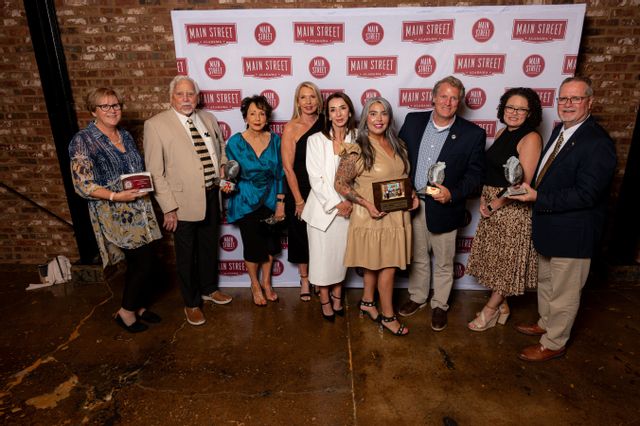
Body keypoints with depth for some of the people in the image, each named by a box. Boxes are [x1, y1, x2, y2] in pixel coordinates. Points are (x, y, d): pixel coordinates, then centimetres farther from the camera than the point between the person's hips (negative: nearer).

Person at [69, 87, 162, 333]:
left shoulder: (125, 135, 10)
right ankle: (126, 312, 14)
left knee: (138, 262, 13)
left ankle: (140, 307, 32)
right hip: (114, 215, -6)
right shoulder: (83, 141, -9)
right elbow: (83, 185, -13)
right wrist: (116, 196, -24)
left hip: (139, 209, 6)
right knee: (146, 260, -7)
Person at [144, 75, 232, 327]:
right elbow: (155, 171, -12)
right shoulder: (156, 125, -10)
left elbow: (222, 150, 17)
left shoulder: (208, 119, 5)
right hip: (184, 202, -5)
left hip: (211, 196, 5)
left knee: (209, 247, 22)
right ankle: (191, 303, 32)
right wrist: (168, 208, -15)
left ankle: (209, 289, 45)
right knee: (186, 255, 11)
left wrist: (224, 172, -2)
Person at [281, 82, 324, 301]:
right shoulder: (291, 128, -9)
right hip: (299, 191, -2)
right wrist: (299, 200, -10)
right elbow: (288, 167, -10)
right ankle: (304, 280, 31)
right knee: (301, 235, 12)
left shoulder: (324, 123, 1)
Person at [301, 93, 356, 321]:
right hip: (323, 207, -2)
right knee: (322, 254, 9)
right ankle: (325, 299, 28)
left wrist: (351, 201, -12)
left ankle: (337, 294, 36)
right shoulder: (316, 140, -7)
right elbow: (316, 178, -11)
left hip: (348, 207, 2)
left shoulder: (356, 139, -1)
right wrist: (336, 203, -15)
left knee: (341, 253, 14)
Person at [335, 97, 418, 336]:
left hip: (396, 215, 6)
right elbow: (341, 184, -12)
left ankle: (367, 303, 38)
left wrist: (412, 195, 2)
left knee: (375, 264, 18)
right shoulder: (357, 150, -14)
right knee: (388, 267, 3)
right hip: (374, 216, -6)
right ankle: (387, 316, 22)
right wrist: (367, 204, -20)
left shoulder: (398, 145, 6)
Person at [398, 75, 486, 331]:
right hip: (412, 204, 3)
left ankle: (440, 305, 35)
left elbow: (475, 173, -5)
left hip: (444, 208, -2)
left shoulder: (473, 134, -8)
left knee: (443, 263, 14)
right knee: (417, 258, 20)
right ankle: (417, 298, 41)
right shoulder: (413, 121, 0)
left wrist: (453, 194, -21)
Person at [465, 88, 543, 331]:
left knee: (507, 260, 7)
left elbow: (523, 183, -18)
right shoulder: (502, 132, 9)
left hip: (513, 209, -7)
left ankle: (491, 310, 22)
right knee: (496, 258, 16)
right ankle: (502, 306, 33)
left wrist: (494, 205, -13)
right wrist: (483, 199, -1)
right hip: (491, 206, 8)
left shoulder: (530, 138, -14)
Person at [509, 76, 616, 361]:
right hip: (548, 227, 9)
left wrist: (538, 198, -25)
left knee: (563, 293, 10)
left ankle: (553, 343, 30)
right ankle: (545, 324, 48)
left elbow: (585, 194, -27)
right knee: (545, 282, 26)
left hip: (572, 233, -9)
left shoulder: (598, 143, -23)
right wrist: (531, 188, -1)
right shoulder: (560, 130, 6)